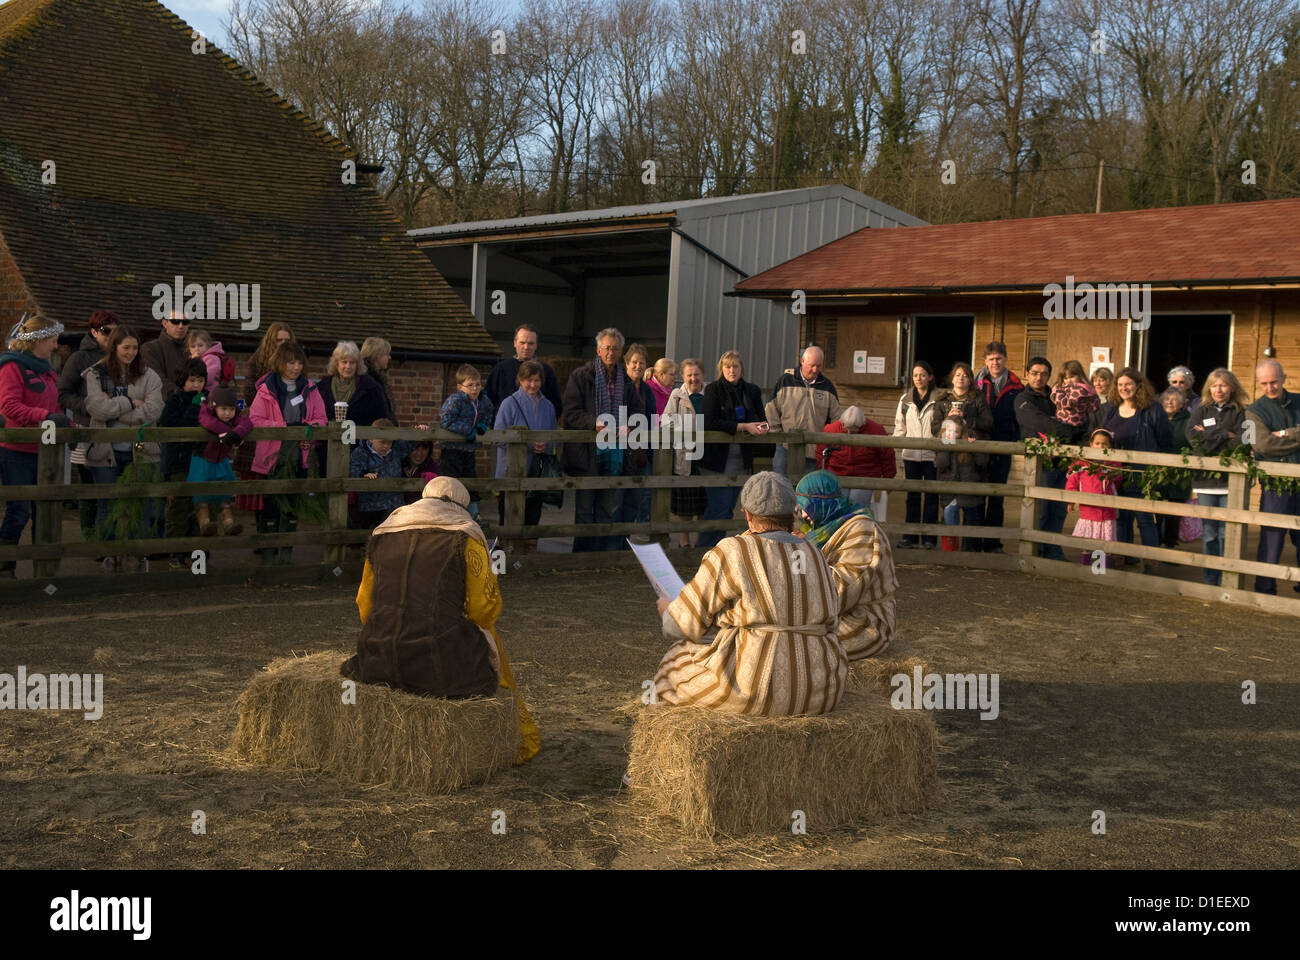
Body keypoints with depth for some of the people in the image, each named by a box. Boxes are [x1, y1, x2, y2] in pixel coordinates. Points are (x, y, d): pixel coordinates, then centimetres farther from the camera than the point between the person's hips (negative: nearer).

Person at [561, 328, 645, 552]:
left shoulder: (626, 381, 12)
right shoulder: (580, 376, -1)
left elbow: (638, 409, 17)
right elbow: (570, 413, -7)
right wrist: (595, 424, -23)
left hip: (616, 451, 4)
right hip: (587, 451, -4)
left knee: (611, 508, 7)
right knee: (584, 508, 4)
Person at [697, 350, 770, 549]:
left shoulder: (752, 391, 10)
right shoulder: (713, 390, -4)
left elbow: (761, 419, 13)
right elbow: (710, 422, -15)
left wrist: (761, 427, -13)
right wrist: (744, 427, -20)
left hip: (742, 461, 5)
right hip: (716, 460, -5)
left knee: (728, 508, 9)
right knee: (719, 507, -8)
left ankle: (717, 546, 18)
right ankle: (705, 549, 1)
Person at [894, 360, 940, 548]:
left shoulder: (939, 400, 0)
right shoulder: (905, 400, 12)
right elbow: (900, 428, 16)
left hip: (932, 455, -3)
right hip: (911, 454, 3)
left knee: (931, 497, 0)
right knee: (912, 496, 8)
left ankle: (929, 538, 4)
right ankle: (910, 536, 13)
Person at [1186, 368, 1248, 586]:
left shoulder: (1241, 413, 8)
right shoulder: (1200, 412, 14)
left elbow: (1242, 442, -7)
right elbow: (1192, 437, -4)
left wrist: (1209, 438, -7)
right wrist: (1225, 436, -5)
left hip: (1231, 480, -2)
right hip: (1206, 480, 2)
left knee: (1227, 533, -5)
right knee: (1209, 533, 3)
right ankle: (1209, 580, 10)